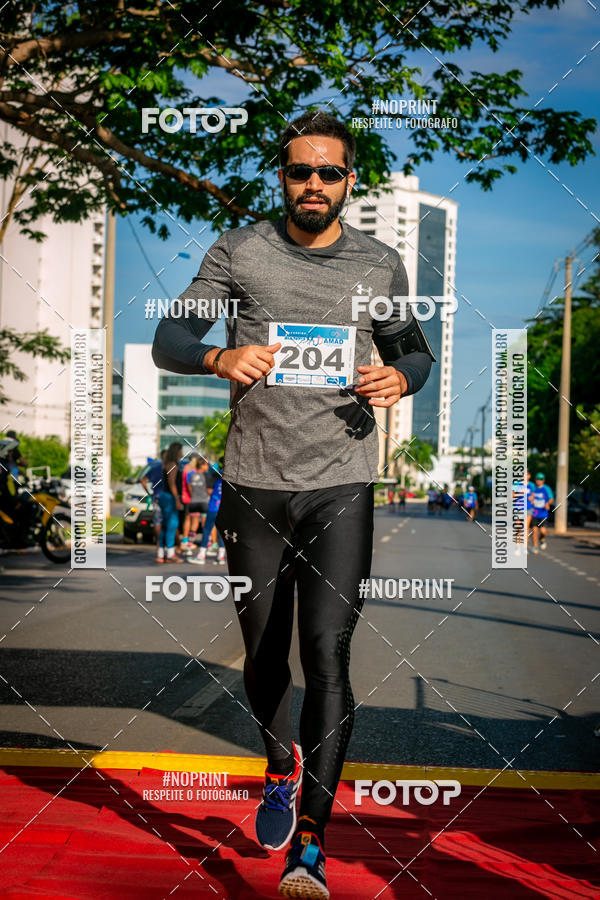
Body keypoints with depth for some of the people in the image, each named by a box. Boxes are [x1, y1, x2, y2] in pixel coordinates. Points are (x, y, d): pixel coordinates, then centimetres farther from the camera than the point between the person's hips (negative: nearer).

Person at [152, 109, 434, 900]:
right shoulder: (240, 251, 3)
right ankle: (281, 769, 42)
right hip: (255, 485, 1)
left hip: (341, 485, -1)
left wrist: (401, 377, -5)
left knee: (327, 651, -13)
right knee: (263, 653, 13)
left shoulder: (380, 264, 7)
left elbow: (413, 347, 20)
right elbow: (168, 338, 2)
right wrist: (221, 357, -20)